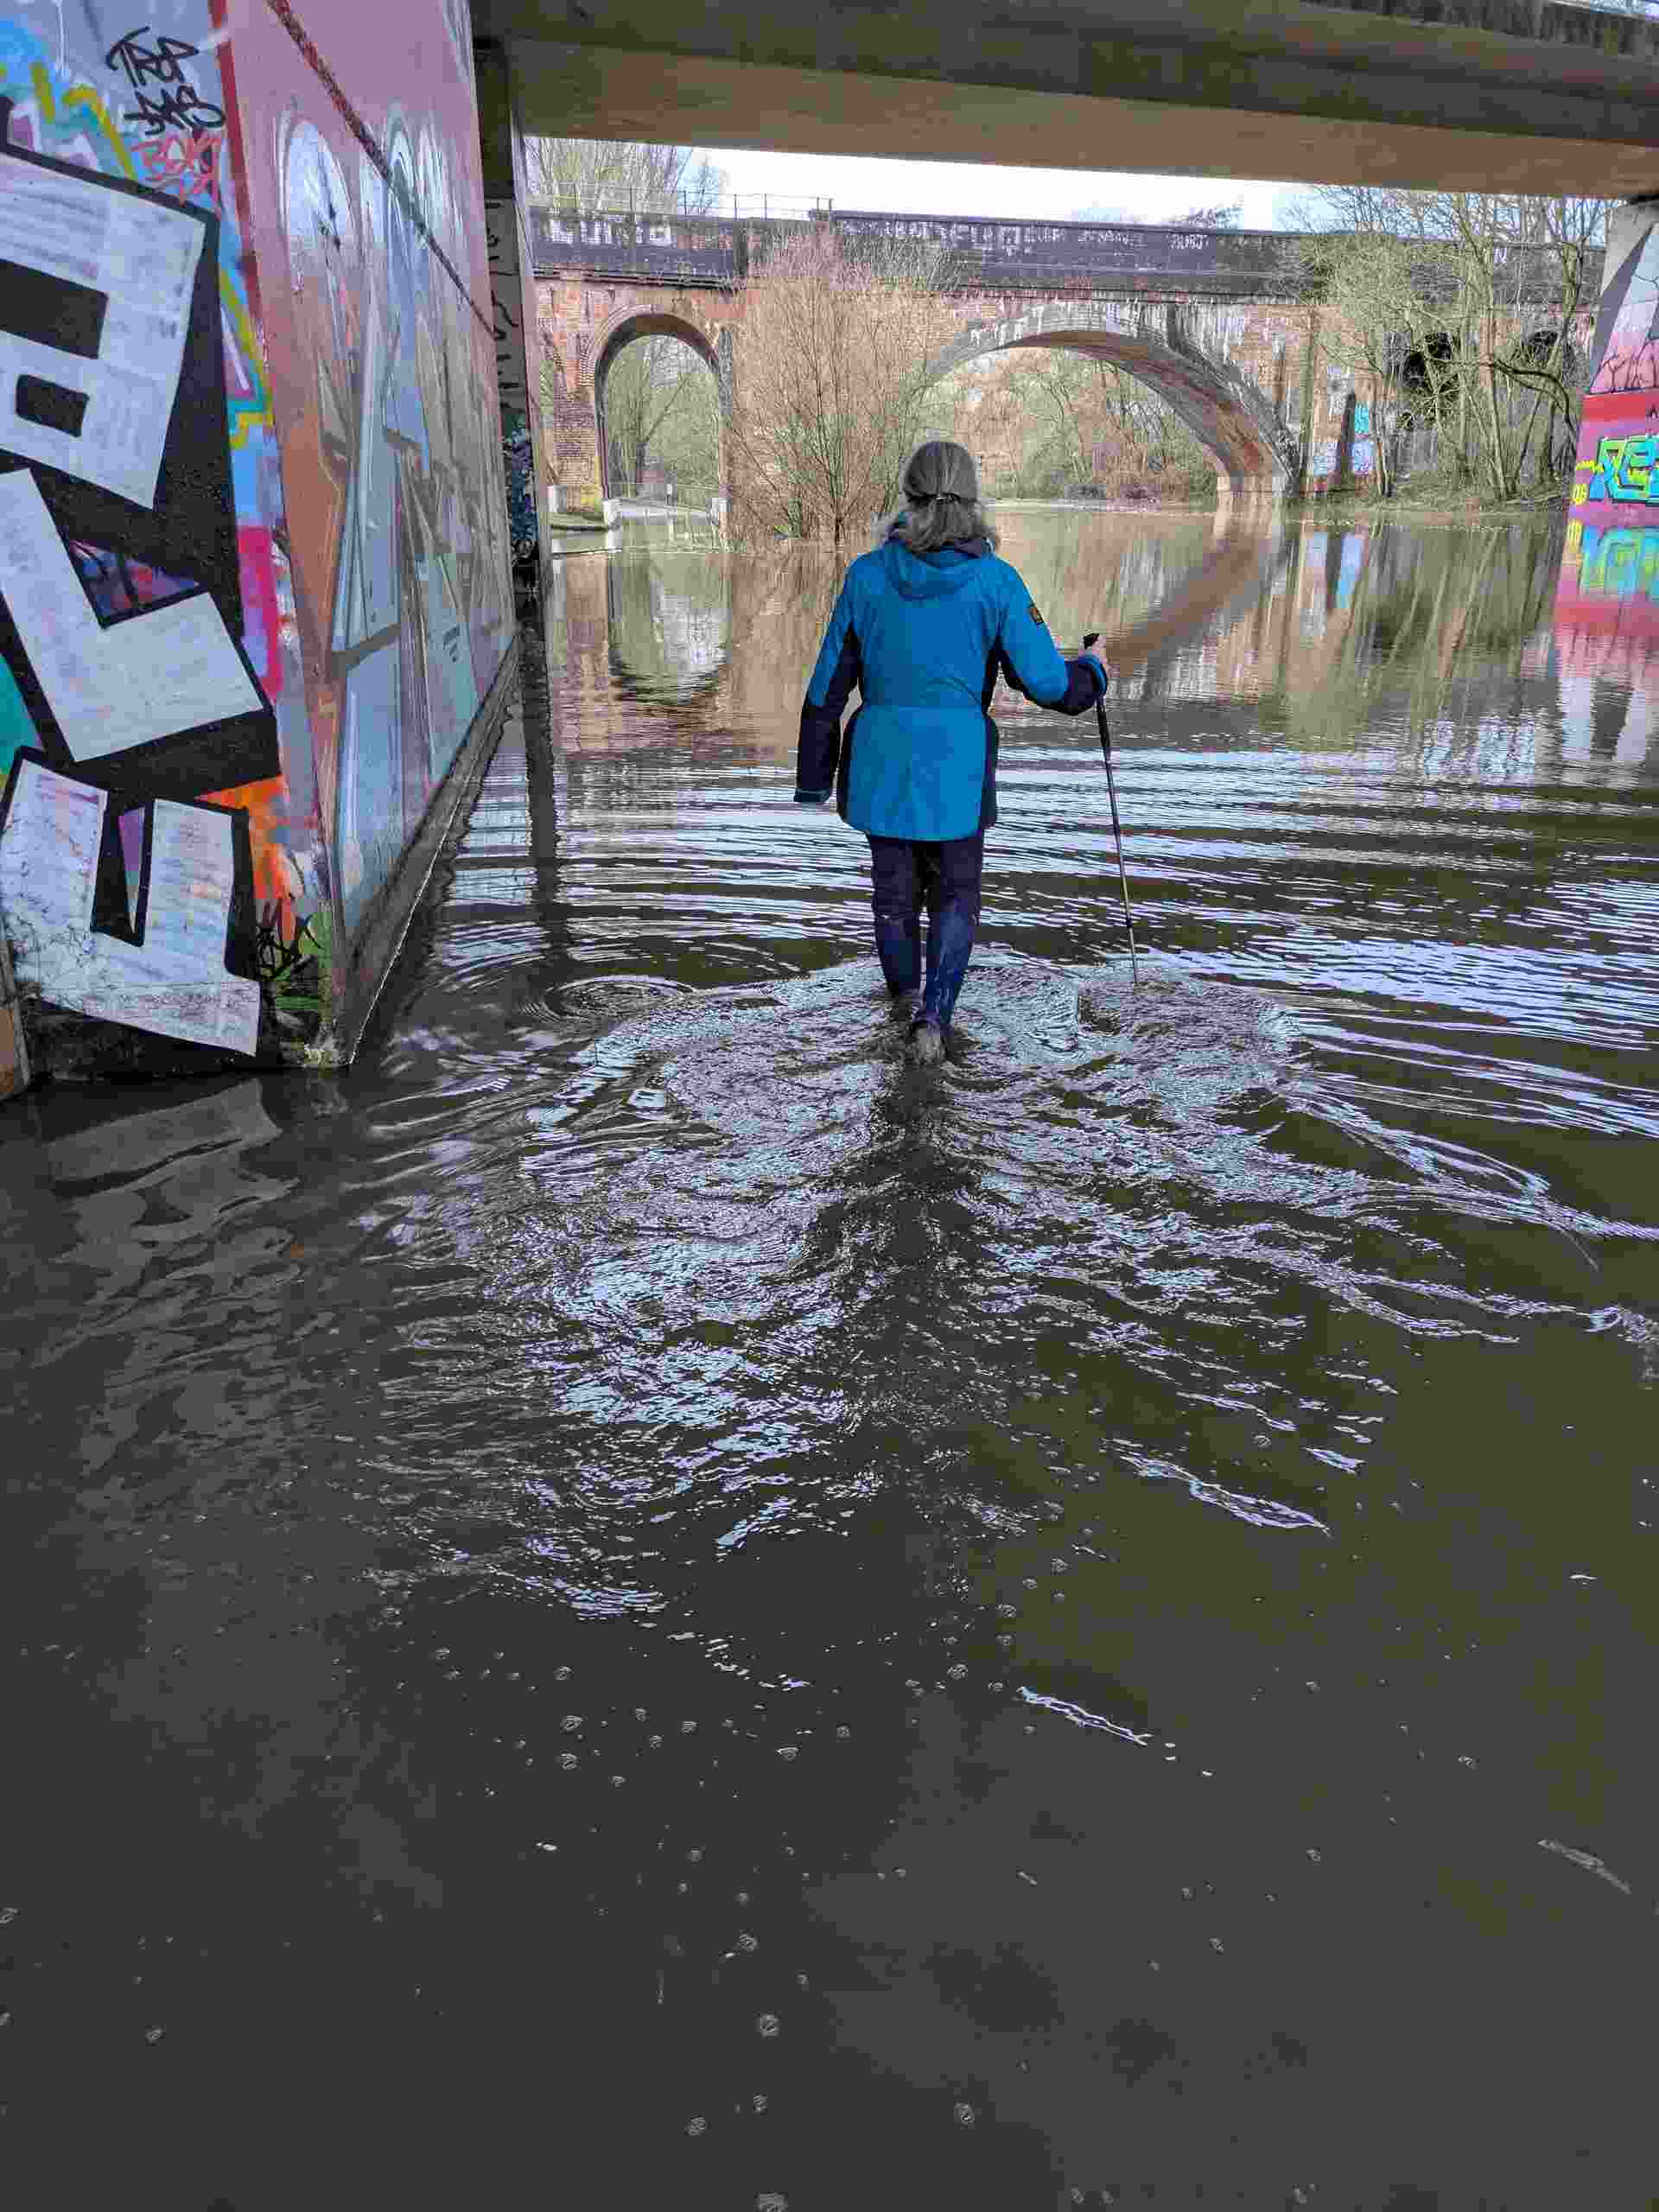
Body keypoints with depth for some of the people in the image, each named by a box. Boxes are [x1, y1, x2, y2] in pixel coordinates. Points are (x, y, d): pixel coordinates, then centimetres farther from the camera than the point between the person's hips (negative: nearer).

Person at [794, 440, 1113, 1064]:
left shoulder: (868, 574, -3)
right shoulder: (996, 581, -9)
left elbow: (828, 684, 0)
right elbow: (1045, 681, -6)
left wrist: (814, 778, 9)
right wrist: (1093, 673, 16)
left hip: (881, 760, 2)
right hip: (955, 763, -2)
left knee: (895, 885, 19)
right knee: (955, 892, 15)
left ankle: (905, 991, 41)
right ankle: (933, 1014, -2)